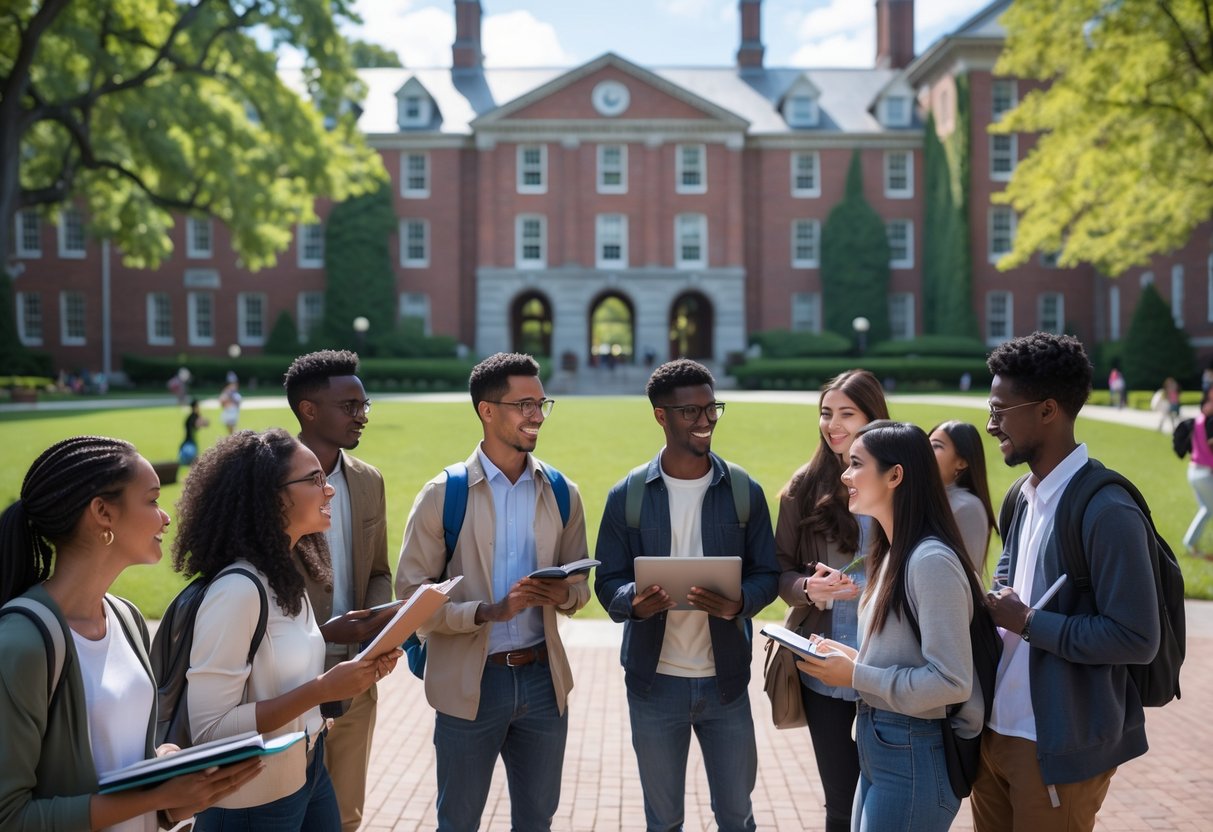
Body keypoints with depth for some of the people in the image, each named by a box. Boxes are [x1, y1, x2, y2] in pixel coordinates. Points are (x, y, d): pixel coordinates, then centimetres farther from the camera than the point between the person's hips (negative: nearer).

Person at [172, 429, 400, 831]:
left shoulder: (290, 573, 2)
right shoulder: (239, 589, -24)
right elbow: (209, 730, -24)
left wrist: (361, 670, -4)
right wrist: (322, 690, -25)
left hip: (310, 775, 8)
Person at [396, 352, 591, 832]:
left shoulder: (561, 494, 3)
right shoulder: (443, 495, -8)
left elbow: (580, 585, 11)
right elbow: (412, 594, -10)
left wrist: (562, 595, -13)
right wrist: (490, 611, -22)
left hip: (543, 677, 3)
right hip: (470, 682, -3)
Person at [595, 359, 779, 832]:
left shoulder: (744, 491, -1)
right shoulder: (627, 496, -3)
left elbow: (767, 574, 1)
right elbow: (608, 582, -1)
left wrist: (739, 602, -21)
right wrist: (634, 600, -24)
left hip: (725, 679, 0)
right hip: (654, 682, 0)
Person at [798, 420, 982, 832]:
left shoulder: (932, 560, -21)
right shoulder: (893, 553, 10)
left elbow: (952, 682, -24)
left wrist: (855, 676, -18)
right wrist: (852, 657, 0)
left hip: (915, 756, -9)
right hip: (878, 746, 9)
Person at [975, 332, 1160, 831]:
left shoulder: (1106, 511, -20)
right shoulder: (1024, 495, 7)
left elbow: (1137, 639, -22)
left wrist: (1027, 622, -18)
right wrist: (994, 604, 1)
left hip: (1059, 748, -8)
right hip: (996, 730, 8)